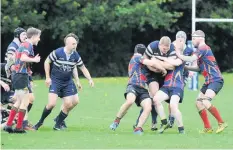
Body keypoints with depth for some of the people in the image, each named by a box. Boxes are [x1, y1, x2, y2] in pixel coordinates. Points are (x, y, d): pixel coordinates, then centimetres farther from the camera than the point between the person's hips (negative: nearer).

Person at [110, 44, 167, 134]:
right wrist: (163, 70, 3)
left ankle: (138, 128, -21)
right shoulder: (137, 57, 7)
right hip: (133, 85, -8)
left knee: (148, 107, -18)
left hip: (143, 89, 8)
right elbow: (151, 63, -7)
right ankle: (116, 121, -18)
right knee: (130, 101, -36)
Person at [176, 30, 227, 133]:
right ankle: (207, 128, 9)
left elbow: (191, 59, -24)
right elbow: (199, 68, 25)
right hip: (209, 81, 10)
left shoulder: (203, 48, -12)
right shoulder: (202, 49, 19)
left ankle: (221, 123, -12)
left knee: (206, 102, -23)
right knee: (198, 103, 6)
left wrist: (179, 55, -12)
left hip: (215, 80, -10)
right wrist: (185, 67, 19)